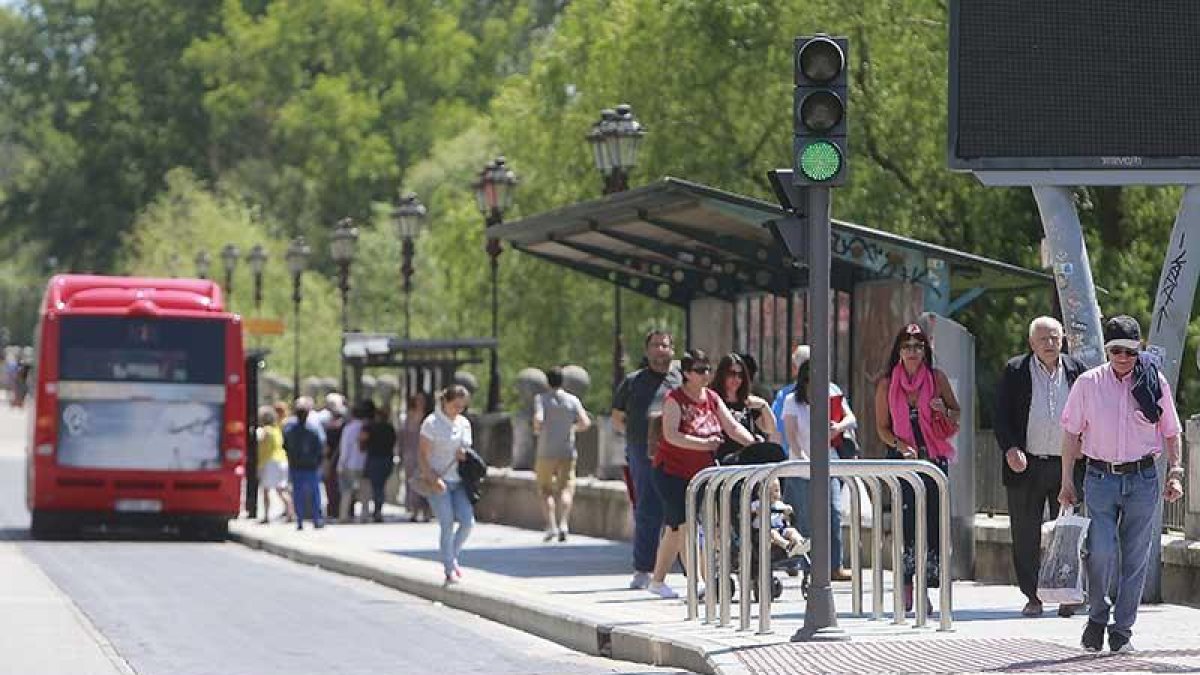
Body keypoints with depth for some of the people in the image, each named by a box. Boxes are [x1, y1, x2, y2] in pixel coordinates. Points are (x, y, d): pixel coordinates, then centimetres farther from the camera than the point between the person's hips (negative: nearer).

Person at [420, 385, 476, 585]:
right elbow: (423, 454, -7)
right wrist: (430, 476, -20)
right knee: (447, 524, -8)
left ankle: (452, 557, 18)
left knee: (468, 521, -6)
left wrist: (464, 454, -4)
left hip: (457, 480, 5)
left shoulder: (464, 424, 11)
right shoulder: (432, 423, -6)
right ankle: (450, 570, 0)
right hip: (437, 480, -5)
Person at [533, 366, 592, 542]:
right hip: (567, 452, 1)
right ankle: (563, 523, -18)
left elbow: (538, 420, -19)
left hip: (546, 453, -1)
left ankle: (551, 525, -4)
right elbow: (585, 423, -5)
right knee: (566, 489, 4)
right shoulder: (572, 400, 3)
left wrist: (537, 430, 3)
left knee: (546, 490, 10)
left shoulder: (541, 399, -3)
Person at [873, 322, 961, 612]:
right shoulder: (887, 384, 5)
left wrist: (944, 411, -8)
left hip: (934, 457, 1)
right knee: (907, 520, -8)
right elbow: (882, 427, 7)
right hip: (901, 458, -1)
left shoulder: (937, 378, 5)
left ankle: (925, 588, 2)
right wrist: (901, 445, -11)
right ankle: (907, 586, -6)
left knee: (932, 520, -3)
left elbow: (957, 415, 15)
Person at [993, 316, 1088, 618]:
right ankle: (1033, 597, 12)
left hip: (1067, 465, 1)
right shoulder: (1015, 371, 2)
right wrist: (1010, 448, -15)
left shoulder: (1076, 370, 7)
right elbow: (1001, 415, 0)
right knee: (1026, 537, 3)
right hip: (1026, 466, -1)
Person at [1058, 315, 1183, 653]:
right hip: (1100, 478, -1)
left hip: (1142, 478, 1)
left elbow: (1171, 432, 10)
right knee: (1102, 553, -13)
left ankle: (1122, 629, 13)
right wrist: (1067, 482, 5)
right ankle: (1097, 617, 10)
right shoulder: (1088, 383, 1)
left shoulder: (1154, 382, 3)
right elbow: (1072, 434, 6)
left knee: (1135, 559, 3)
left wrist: (1175, 473, 0)